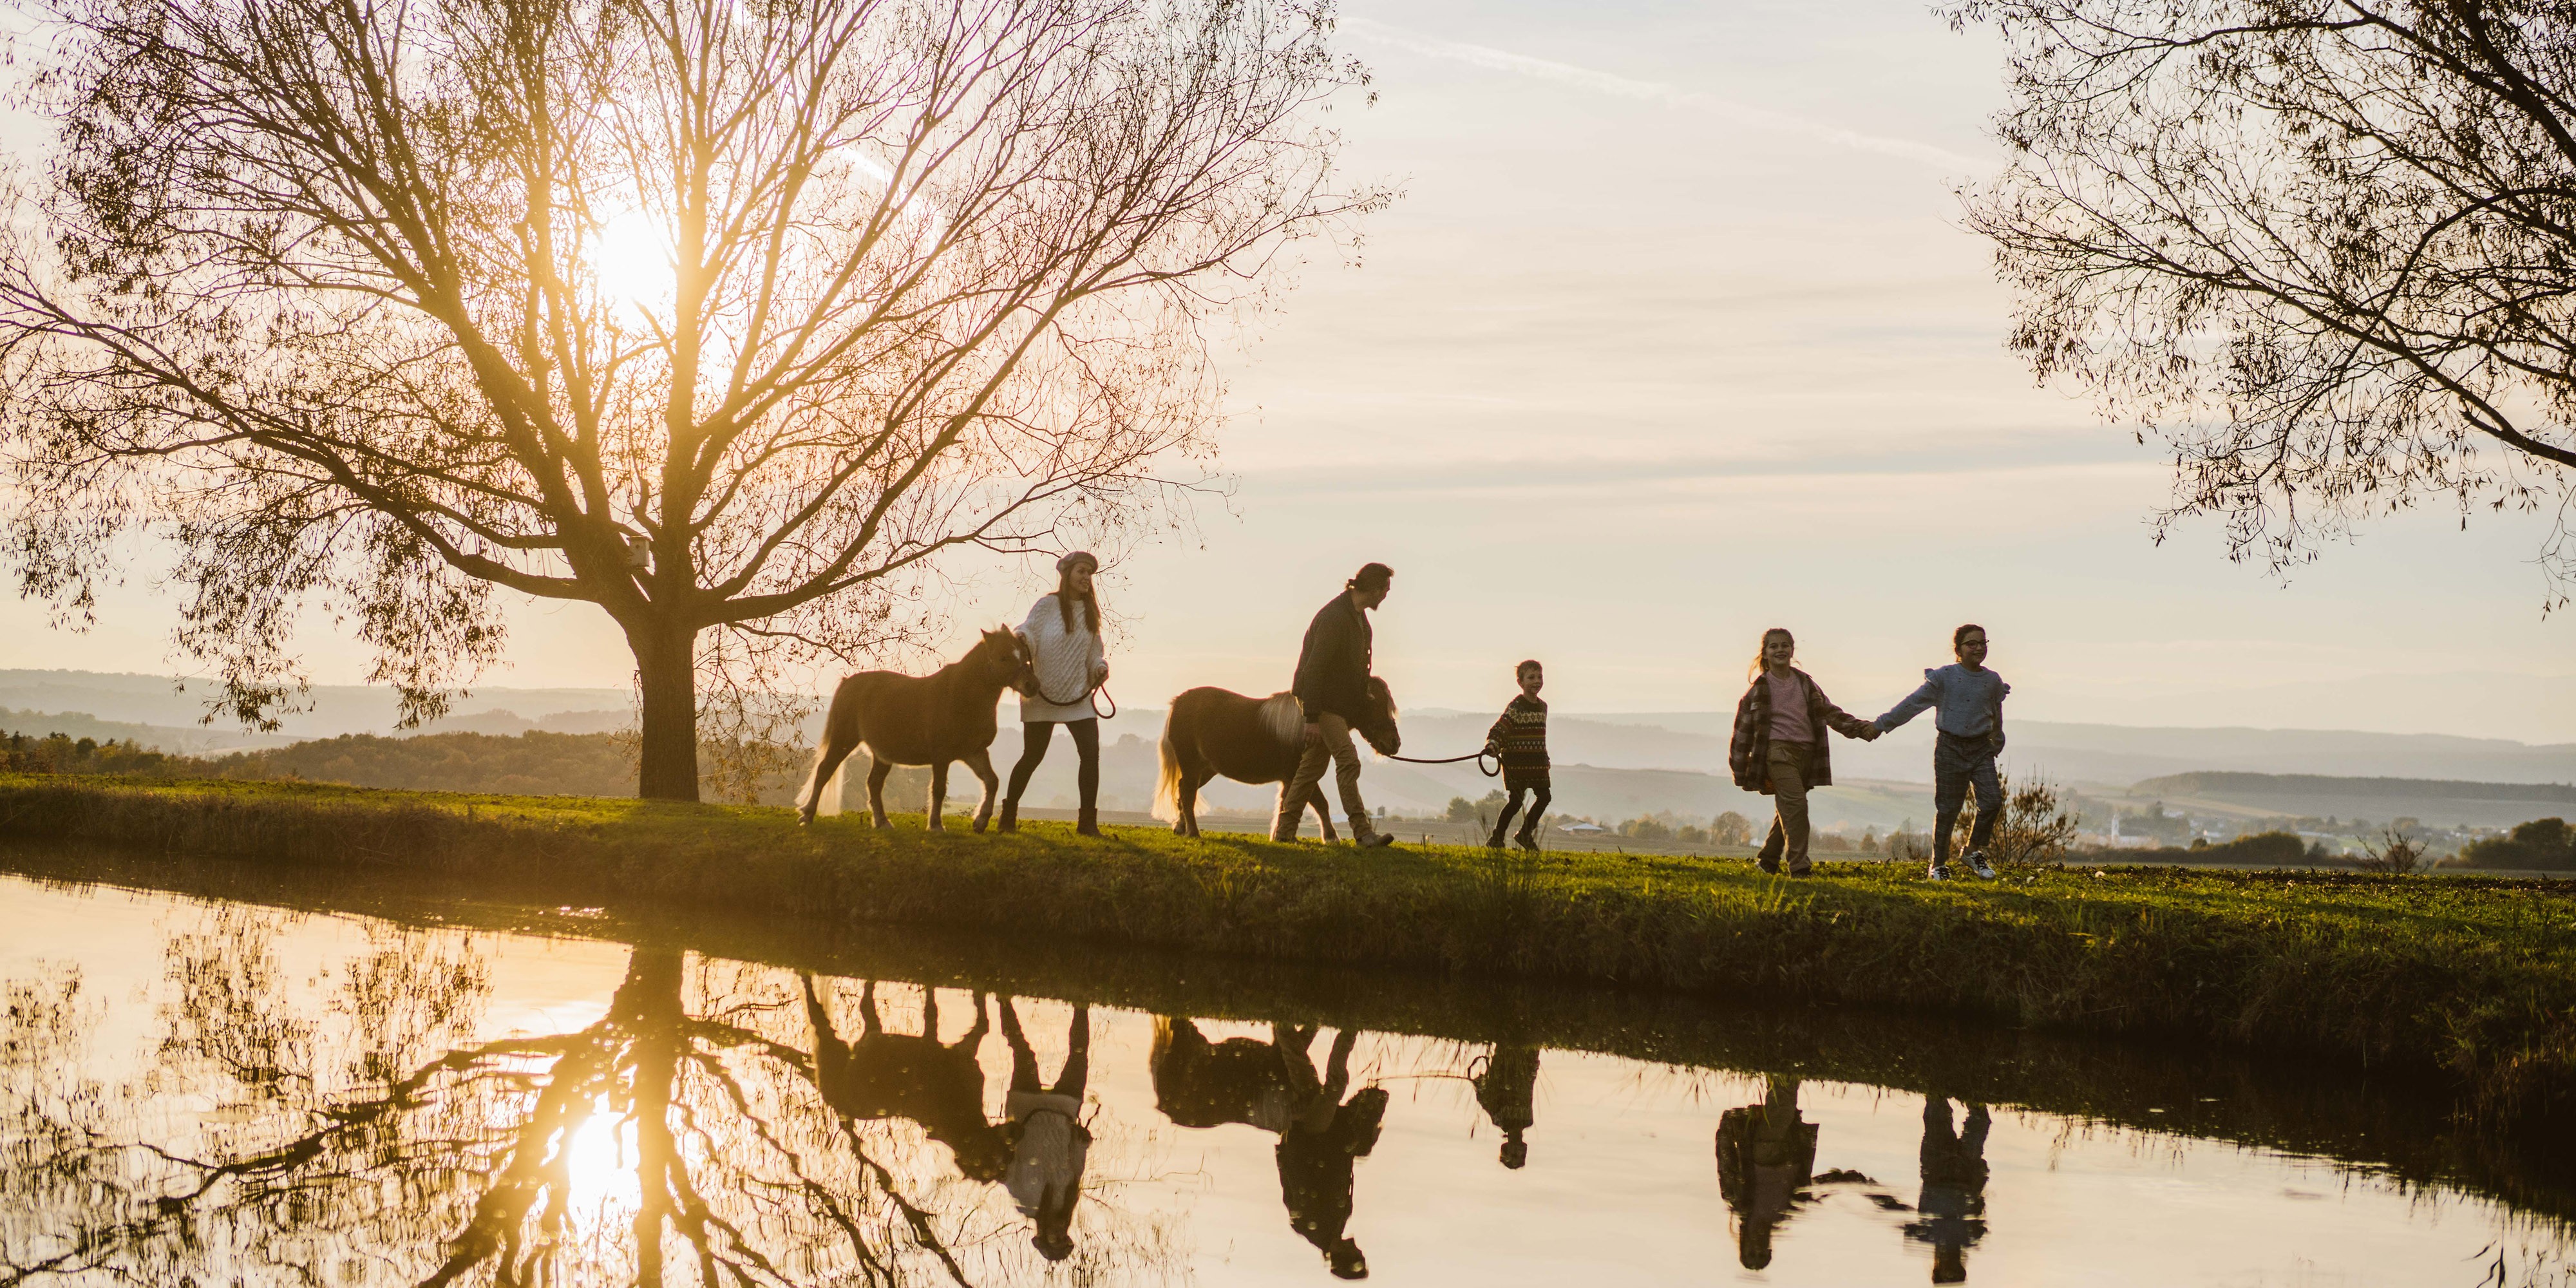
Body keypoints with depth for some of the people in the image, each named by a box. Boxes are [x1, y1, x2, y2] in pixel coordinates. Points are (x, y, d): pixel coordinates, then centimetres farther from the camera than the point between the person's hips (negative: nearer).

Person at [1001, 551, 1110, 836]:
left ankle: (1088, 821, -2)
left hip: (1079, 695, 4)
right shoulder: (1048, 605, -5)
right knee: (1032, 756, 1)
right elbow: (1029, 631, -10)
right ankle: (1009, 814, 19)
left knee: (1091, 753, -8)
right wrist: (1021, 641, -32)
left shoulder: (1090, 612, 10)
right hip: (1043, 694, -4)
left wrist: (1100, 667, -2)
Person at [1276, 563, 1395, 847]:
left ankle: (1284, 830, 16)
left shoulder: (1358, 615, 10)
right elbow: (1313, 668, -23)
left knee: (1313, 765, 11)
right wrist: (1311, 717, -24)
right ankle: (1362, 831, -18)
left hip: (1340, 702, 10)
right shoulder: (1334, 618, -21)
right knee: (1348, 761, -15)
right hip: (1322, 702, -10)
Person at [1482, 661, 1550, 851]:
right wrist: (1492, 745, -35)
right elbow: (1500, 728, -18)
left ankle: (1526, 834, 19)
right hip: (1516, 761, -7)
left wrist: (1545, 757, 25)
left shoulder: (1542, 707, 12)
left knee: (1544, 796, 4)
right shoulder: (1516, 707, -12)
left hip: (1537, 761, 7)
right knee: (1516, 800, -5)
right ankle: (1496, 839, 6)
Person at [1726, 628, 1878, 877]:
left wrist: (1860, 727, 1)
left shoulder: (1805, 683, 14)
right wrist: (1741, 774, 4)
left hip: (1807, 752, 5)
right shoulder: (1759, 689, 2)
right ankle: (1799, 866, -21)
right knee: (1795, 803, -19)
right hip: (1778, 751, -5)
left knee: (1787, 810, 9)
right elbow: (1743, 730, 5)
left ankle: (1768, 860, 26)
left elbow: (1830, 712, 15)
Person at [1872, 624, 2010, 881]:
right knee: (1947, 809, 0)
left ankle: (1974, 851, 12)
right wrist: (1880, 725, -7)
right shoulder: (1944, 677, -4)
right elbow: (1913, 704, -4)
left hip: (1981, 748, 3)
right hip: (1950, 747, -3)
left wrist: (1996, 744, 34)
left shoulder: (1993, 681, 6)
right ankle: (1938, 865, 13)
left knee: (1993, 800, -10)